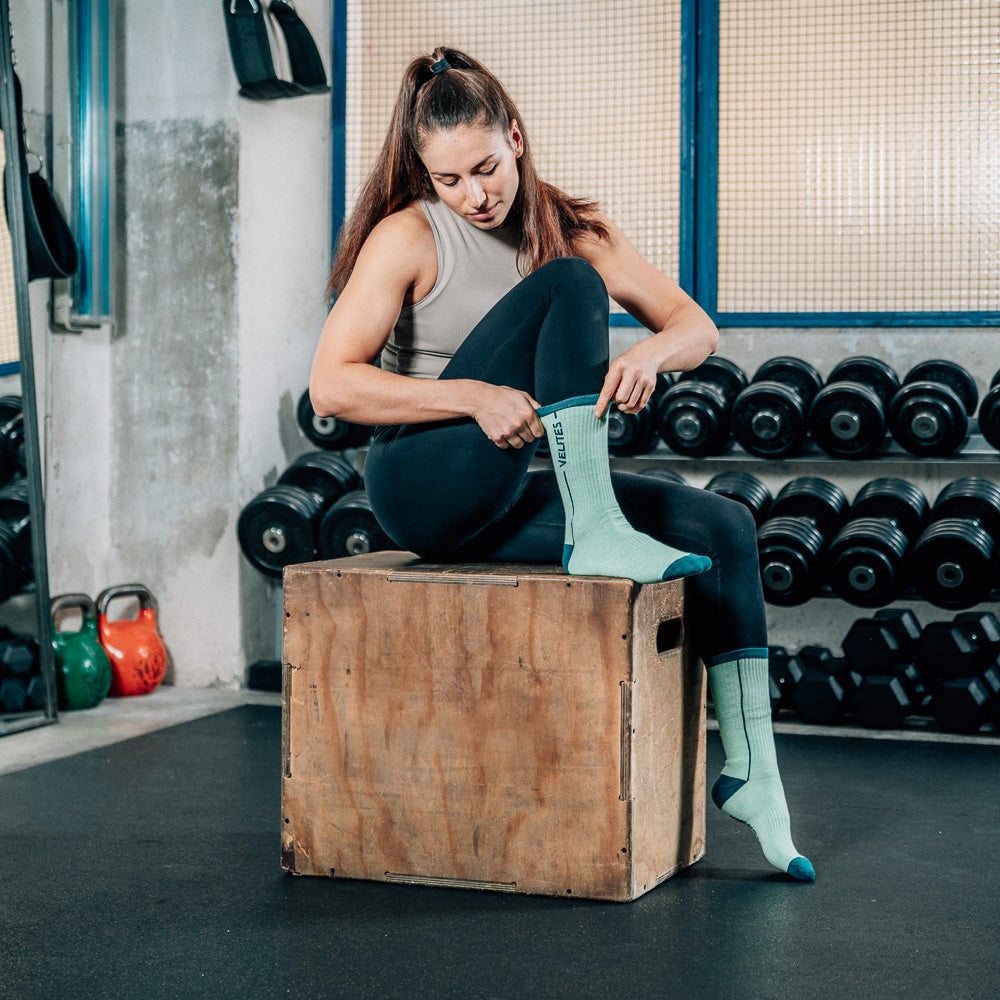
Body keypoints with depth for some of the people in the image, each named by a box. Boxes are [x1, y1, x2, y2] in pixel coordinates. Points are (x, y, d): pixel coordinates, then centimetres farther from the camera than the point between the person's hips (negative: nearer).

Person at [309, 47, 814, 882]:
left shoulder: (569, 227, 7)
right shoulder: (409, 236, -7)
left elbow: (697, 327, 2)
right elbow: (331, 386, -15)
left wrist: (650, 353, -23)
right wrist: (475, 396, -26)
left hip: (511, 495, 6)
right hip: (426, 485, -6)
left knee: (724, 528, -13)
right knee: (568, 284, -22)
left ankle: (752, 772, -12)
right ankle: (597, 535, -31)